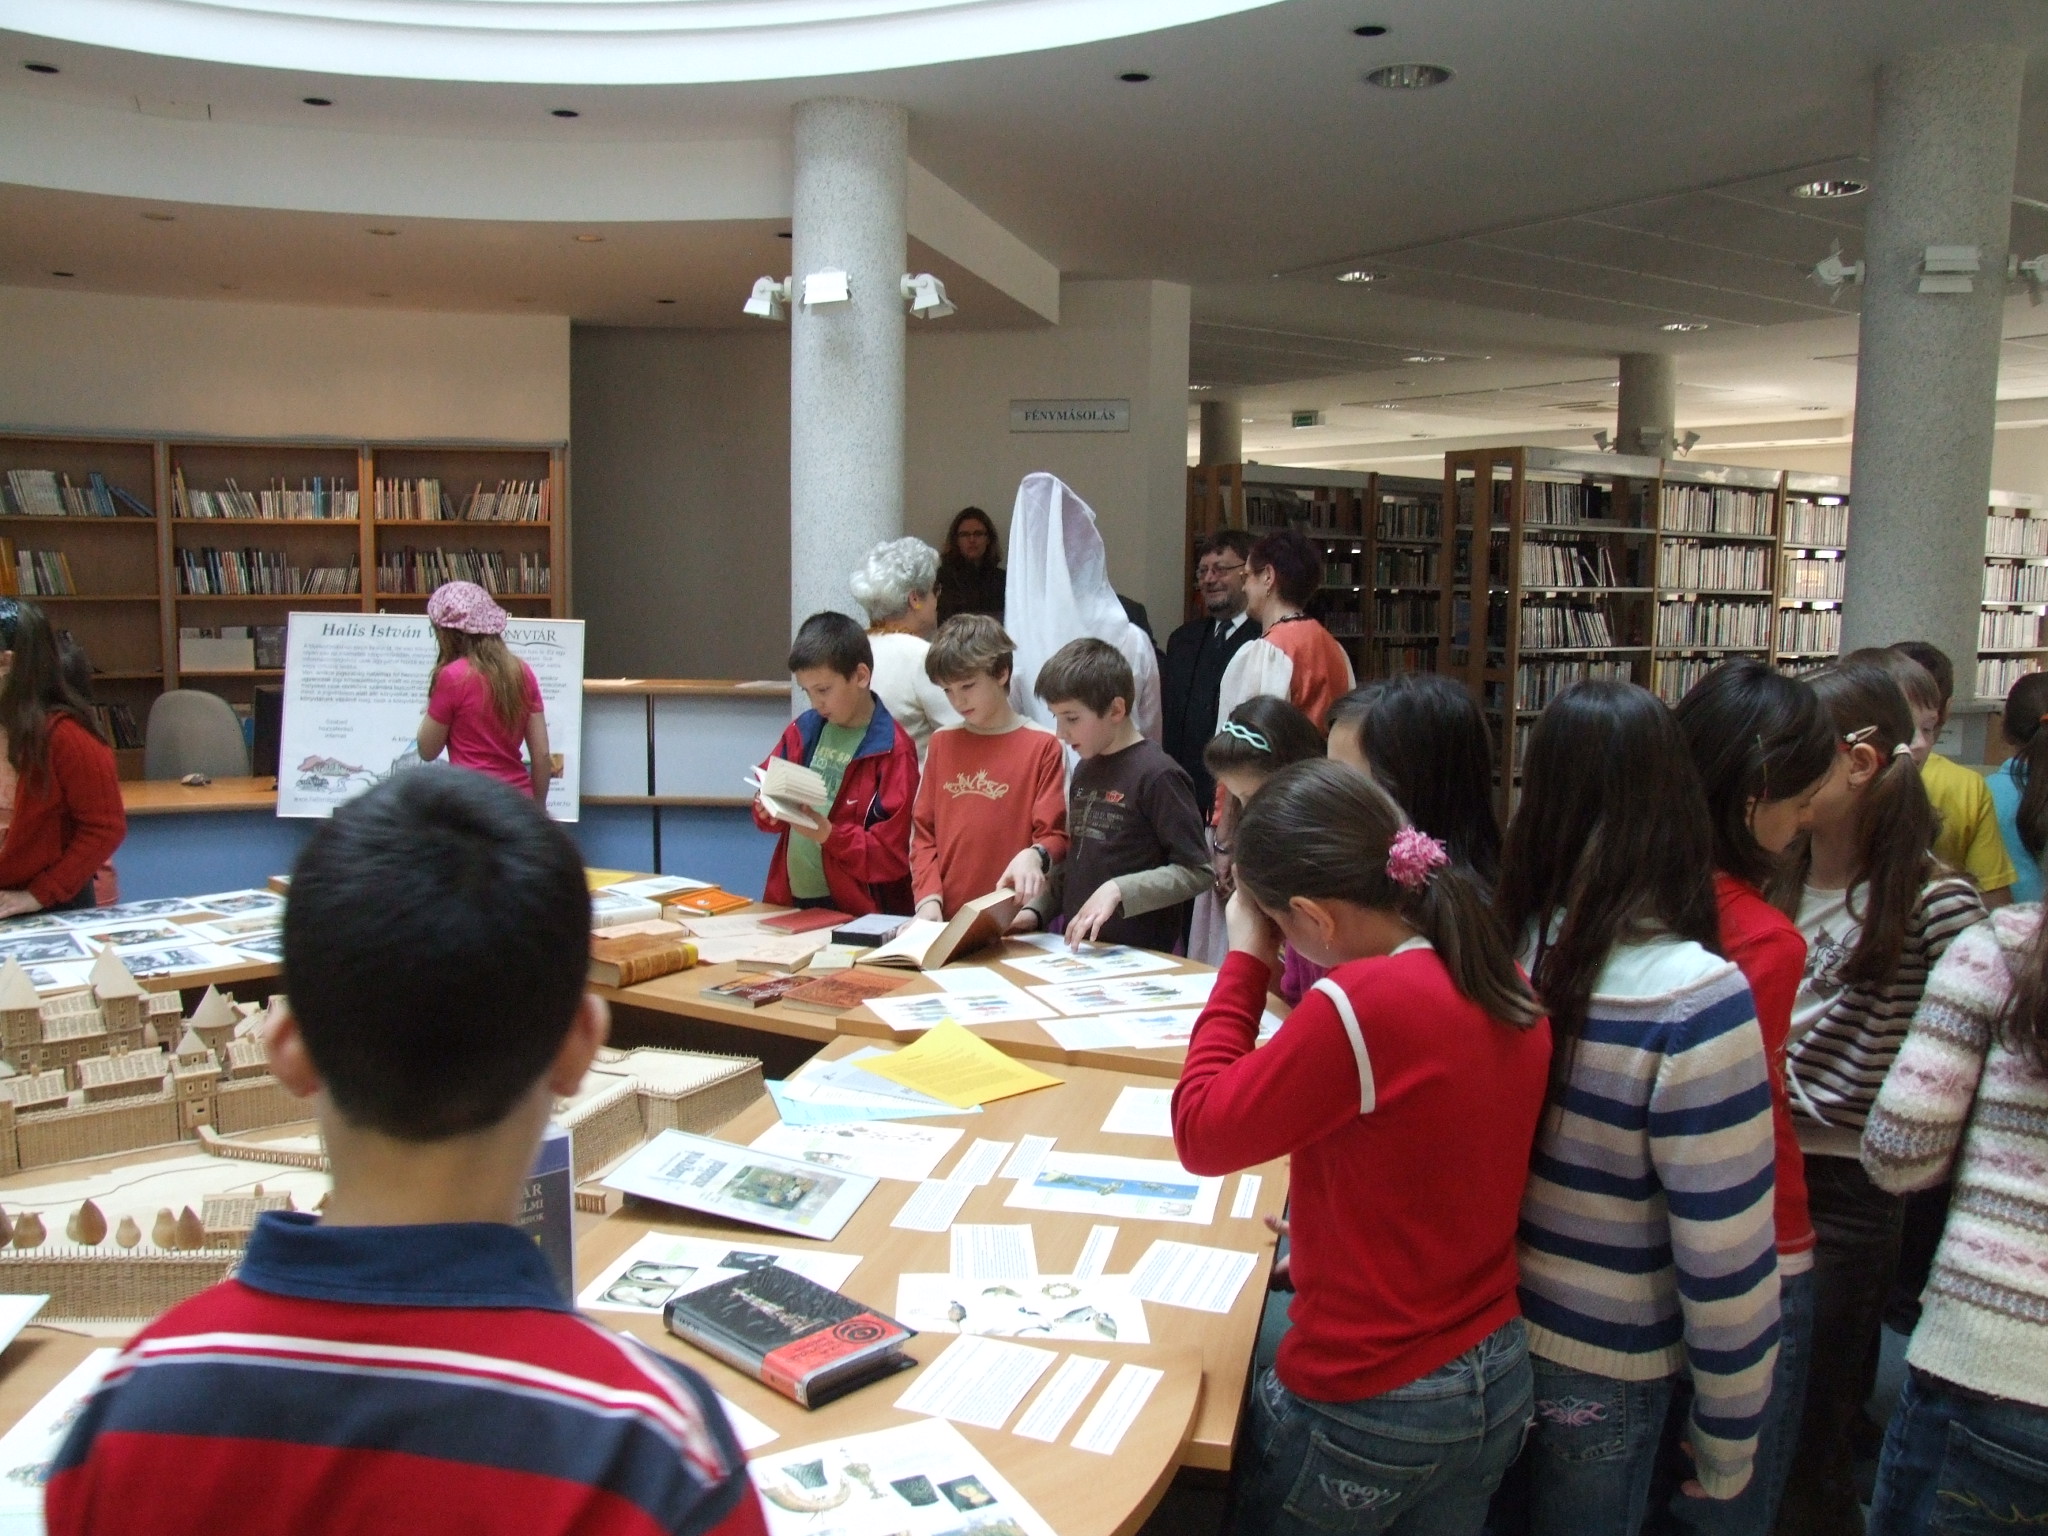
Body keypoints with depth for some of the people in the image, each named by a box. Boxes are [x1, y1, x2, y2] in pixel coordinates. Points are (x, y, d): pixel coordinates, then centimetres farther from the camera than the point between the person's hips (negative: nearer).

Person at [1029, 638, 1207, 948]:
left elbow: (1196, 873, -12)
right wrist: (1035, 910, 8)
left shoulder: (1157, 775, -11)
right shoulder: (1084, 771, 12)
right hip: (1079, 948, 6)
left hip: (1140, 957, -6)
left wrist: (1118, 890, -20)